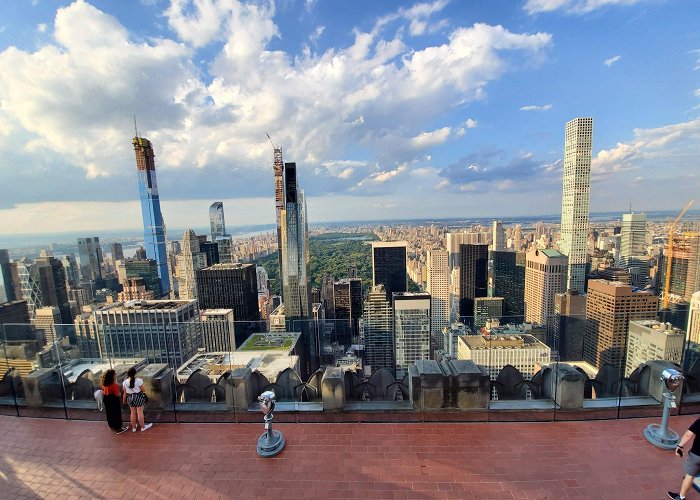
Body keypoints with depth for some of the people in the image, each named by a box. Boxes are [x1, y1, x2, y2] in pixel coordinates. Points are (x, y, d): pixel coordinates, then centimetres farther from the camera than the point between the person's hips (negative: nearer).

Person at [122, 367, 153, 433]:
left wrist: (124, 400, 16)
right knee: (140, 412, 7)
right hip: (138, 397, -4)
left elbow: (125, 393, 1)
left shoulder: (125, 382, -8)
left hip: (130, 398, 4)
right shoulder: (139, 381, -21)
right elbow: (143, 390, -12)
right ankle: (143, 427, 20)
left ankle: (134, 427, 31)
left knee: (133, 413, 18)